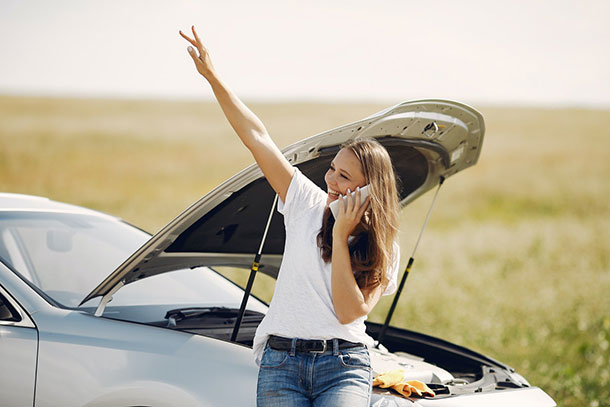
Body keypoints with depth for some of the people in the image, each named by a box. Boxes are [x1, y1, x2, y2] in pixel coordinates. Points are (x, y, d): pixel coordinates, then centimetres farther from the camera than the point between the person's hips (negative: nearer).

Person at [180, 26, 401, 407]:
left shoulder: (382, 247, 4)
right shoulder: (309, 204, 8)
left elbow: (351, 312, -10)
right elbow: (258, 138, 5)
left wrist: (340, 237, -9)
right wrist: (212, 76, 2)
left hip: (343, 366, -2)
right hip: (281, 361, 2)